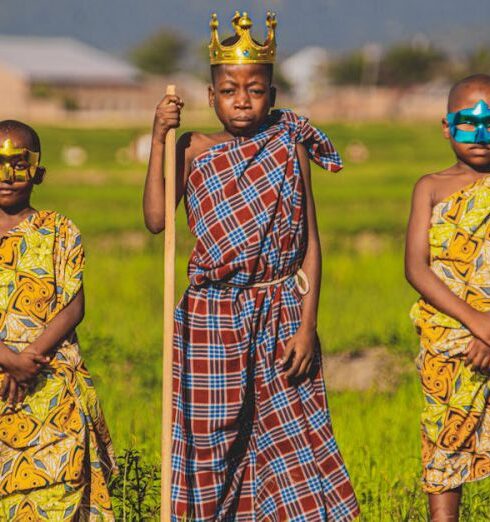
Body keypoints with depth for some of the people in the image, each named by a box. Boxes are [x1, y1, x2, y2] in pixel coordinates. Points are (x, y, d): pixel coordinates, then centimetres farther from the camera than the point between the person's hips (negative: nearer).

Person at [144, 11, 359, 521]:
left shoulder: (289, 151, 1)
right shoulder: (195, 150, 1)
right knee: (212, 438, 4)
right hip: (212, 320, 0)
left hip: (281, 318, 0)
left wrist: (307, 325, -5)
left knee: (290, 437, -1)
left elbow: (310, 246, 2)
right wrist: (158, 140, -15)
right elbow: (156, 219, -11)